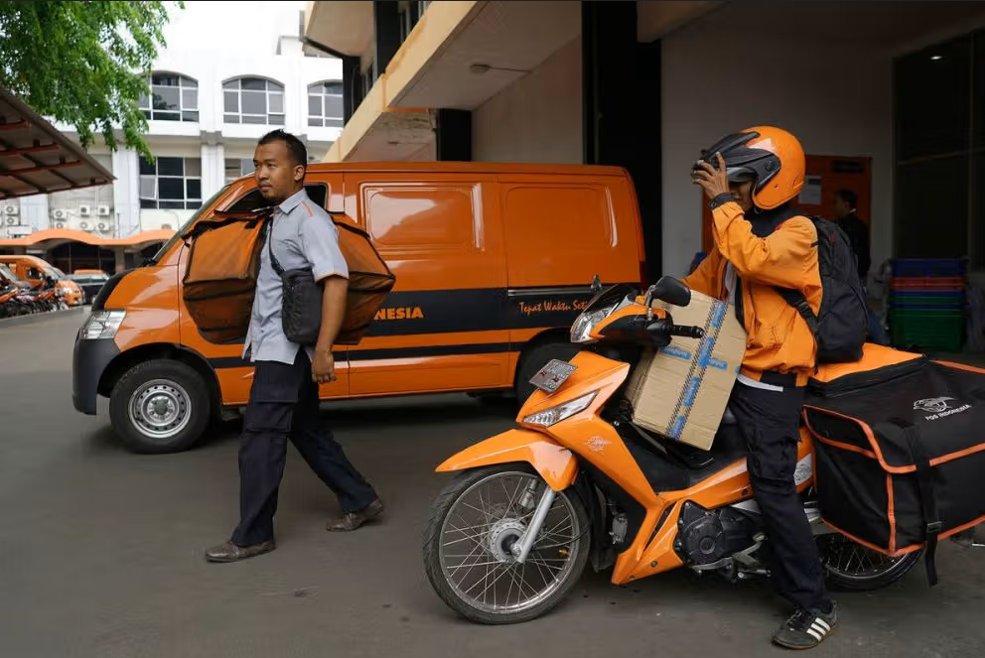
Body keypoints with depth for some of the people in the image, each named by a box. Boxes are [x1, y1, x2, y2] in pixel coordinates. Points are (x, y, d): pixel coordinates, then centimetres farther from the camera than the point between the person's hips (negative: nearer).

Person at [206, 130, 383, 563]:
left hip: (287, 350, -10)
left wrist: (323, 350, -30)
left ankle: (252, 536, 6)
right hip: (275, 347, 10)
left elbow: (336, 280, -24)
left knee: (259, 442, -5)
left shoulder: (308, 218, -14)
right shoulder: (279, 218, 15)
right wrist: (256, 337, 23)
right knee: (307, 432, 16)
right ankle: (360, 500, 26)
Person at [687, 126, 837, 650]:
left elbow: (753, 260, -30)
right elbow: (703, 284, 18)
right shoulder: (737, 230, 16)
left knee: (773, 488, -13)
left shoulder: (796, 232, -11)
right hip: (730, 369, 10)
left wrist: (723, 204, -24)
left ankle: (815, 606, 0)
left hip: (770, 381, -9)